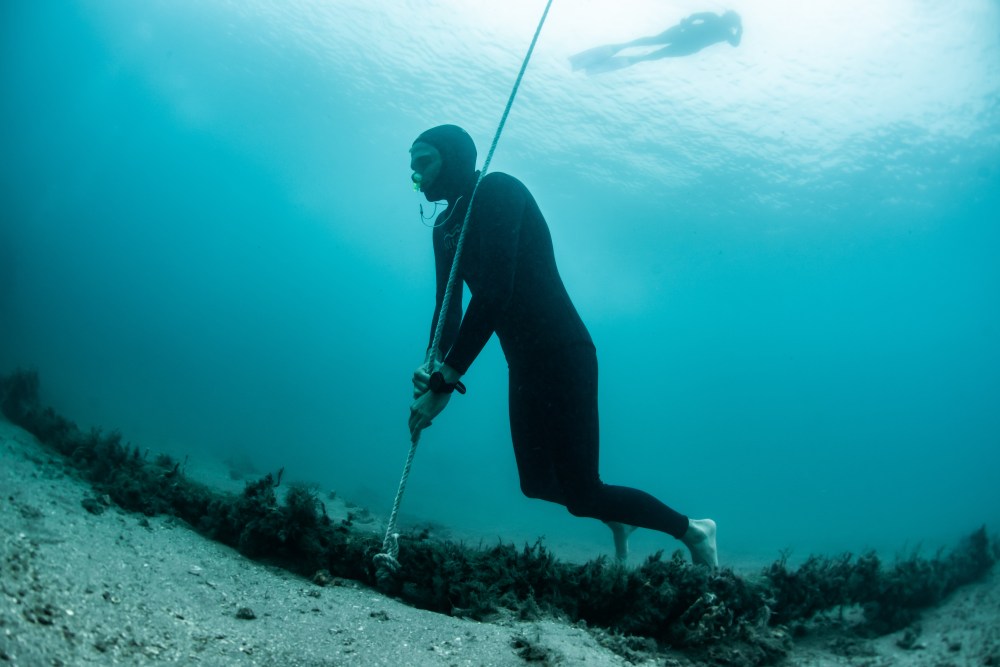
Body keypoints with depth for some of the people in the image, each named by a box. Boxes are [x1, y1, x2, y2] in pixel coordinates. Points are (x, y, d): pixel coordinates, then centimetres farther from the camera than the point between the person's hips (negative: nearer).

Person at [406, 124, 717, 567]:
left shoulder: (497, 191, -14)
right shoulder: (445, 226, 12)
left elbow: (495, 292, -25)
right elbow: (448, 307, 9)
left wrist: (446, 382, -28)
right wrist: (432, 366, -12)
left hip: (562, 356, -9)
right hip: (524, 365, 9)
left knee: (581, 495, -6)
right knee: (536, 482, 14)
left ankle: (692, 530, 15)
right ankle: (618, 519, 39)